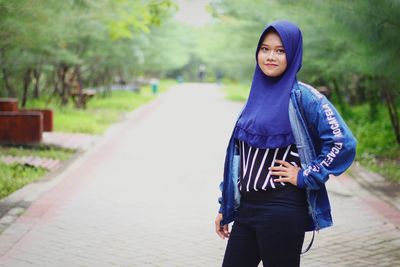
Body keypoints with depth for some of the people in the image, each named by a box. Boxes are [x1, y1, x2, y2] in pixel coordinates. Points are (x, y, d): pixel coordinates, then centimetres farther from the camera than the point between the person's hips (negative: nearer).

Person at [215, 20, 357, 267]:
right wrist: (225, 207, 16)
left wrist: (304, 177, -12)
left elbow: (344, 143, -17)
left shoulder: (302, 96, -9)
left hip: (282, 210, -6)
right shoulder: (258, 95, 11)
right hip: (246, 207, 7)